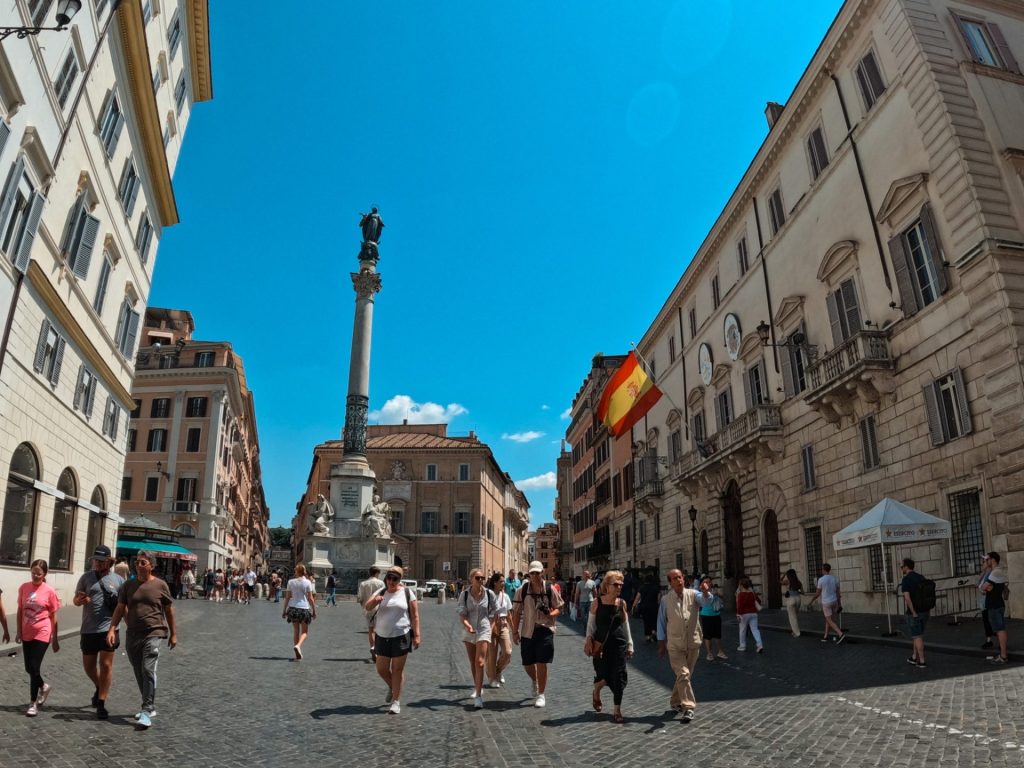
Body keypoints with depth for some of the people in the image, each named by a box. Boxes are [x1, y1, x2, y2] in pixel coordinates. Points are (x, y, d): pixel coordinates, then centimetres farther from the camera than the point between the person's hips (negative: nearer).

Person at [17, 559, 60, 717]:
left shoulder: (49, 591, -10)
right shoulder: (23, 588, -1)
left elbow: (53, 616, -3)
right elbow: (20, 611, 9)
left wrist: (55, 639, -1)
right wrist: (19, 631, 3)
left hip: (42, 634, -4)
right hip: (27, 634, 4)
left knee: (34, 667, -5)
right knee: (29, 668, 12)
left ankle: (33, 703, 9)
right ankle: (43, 686, 40)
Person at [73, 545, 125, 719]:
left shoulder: (118, 580, 1)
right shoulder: (86, 577, 4)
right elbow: (75, 600, 10)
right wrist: (80, 600, -14)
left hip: (108, 629, -3)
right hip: (88, 630, 3)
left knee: (106, 665, -2)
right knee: (88, 666, 14)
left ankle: (101, 704, 8)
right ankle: (99, 688, 42)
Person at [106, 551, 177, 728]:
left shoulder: (160, 585, -3)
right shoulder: (128, 585, 5)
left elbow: (169, 610, 3)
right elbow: (120, 608, 4)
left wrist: (173, 633, 5)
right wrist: (112, 629, -10)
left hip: (153, 634, -4)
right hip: (132, 635, 4)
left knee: (148, 671, -13)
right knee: (139, 673, 13)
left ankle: (146, 711, -7)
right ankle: (150, 706, 28)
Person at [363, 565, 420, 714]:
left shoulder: (407, 593, -3)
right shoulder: (380, 592, 4)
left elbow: (415, 616, -3)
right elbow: (367, 607, -9)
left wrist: (416, 635, -10)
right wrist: (374, 601, -31)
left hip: (401, 636, -3)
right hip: (382, 637, 3)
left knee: (397, 669, 2)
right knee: (381, 669, 10)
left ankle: (396, 701, 15)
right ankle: (392, 687, 39)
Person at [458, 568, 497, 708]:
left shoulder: (489, 594, -5)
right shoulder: (464, 594, -5)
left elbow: (495, 611, 8)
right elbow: (462, 613, -10)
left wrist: (491, 625, 4)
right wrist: (467, 625, -28)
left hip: (483, 630, -2)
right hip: (468, 631, 2)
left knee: (480, 662, -13)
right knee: (473, 663, 15)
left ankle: (478, 696, -12)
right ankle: (477, 688, 36)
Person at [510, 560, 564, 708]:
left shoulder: (550, 590, -3)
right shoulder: (522, 590, -1)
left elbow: (559, 608, 4)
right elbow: (516, 612, 2)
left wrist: (552, 614, -18)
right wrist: (515, 632, 0)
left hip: (545, 630, -2)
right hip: (527, 631, 2)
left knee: (541, 663, -4)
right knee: (527, 664, 10)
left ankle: (541, 695, 12)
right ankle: (535, 681, 43)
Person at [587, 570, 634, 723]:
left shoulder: (622, 603, 1)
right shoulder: (597, 602, -7)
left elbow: (626, 625, 10)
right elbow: (590, 624, 0)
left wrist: (630, 645, 11)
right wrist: (589, 643, -2)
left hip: (619, 644, 2)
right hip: (601, 644, -2)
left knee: (618, 676, 1)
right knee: (603, 675, 3)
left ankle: (617, 711, 14)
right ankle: (596, 691, 39)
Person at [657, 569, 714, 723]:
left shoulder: (693, 595, -3)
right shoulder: (665, 600, -4)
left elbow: (706, 601, -23)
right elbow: (661, 622, 2)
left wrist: (706, 592, -45)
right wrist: (661, 643, 3)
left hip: (693, 643, 2)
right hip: (675, 645, -2)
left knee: (686, 675, 14)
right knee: (683, 674, -13)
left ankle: (675, 702, 32)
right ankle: (689, 707, -4)